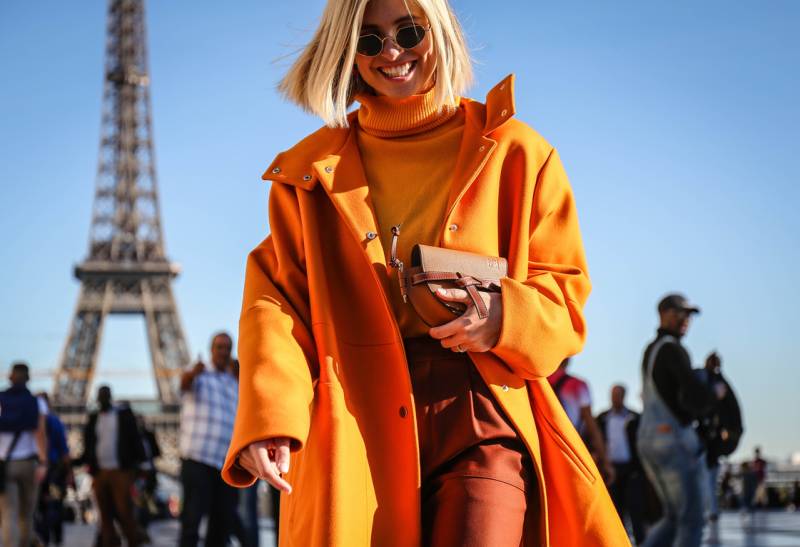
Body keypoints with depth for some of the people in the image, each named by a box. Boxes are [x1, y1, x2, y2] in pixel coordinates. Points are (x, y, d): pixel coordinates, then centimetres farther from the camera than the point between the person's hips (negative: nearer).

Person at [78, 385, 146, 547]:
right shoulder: (93, 418, 13)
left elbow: (135, 440, 2)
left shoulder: (124, 414, 5)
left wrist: (140, 462, -8)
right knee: (105, 515, 4)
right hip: (99, 473, 3)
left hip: (121, 472, -3)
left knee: (124, 511, -9)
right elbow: (88, 449, 15)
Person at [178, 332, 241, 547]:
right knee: (193, 518, -11)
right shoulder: (199, 376, 5)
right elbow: (185, 382, -20)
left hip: (227, 463, 5)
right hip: (197, 458, -5)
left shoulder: (235, 386, 22)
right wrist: (193, 372, -44)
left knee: (225, 521, 5)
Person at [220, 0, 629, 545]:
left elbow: (563, 286, 10)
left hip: (483, 420, -1)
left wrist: (505, 318, -13)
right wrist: (269, 417, -12)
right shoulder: (313, 171, 11)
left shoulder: (513, 152, 9)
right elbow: (277, 296, 5)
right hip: (358, 432, 1)